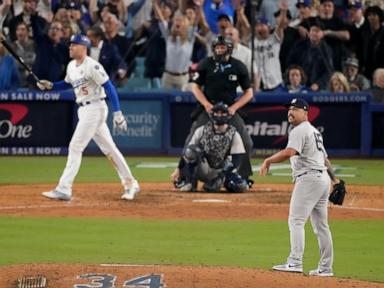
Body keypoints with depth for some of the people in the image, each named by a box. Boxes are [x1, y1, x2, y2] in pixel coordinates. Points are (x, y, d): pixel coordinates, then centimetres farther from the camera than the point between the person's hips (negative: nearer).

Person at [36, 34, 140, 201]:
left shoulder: (92, 66, -17)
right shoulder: (71, 66, 10)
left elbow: (109, 87, -19)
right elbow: (68, 83, 28)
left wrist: (117, 113, -23)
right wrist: (50, 85, 10)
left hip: (95, 109, -9)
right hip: (84, 111, 9)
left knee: (75, 147, -12)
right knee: (108, 148, 14)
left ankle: (64, 189, -12)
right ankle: (130, 184, 22)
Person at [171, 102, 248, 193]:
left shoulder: (234, 135, -4)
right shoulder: (202, 130, -2)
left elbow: (236, 159, -11)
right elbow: (187, 151, -1)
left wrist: (224, 174, -26)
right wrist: (178, 169, -8)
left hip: (221, 171, 1)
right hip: (201, 170, -1)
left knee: (241, 187, -25)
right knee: (192, 150, -30)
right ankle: (189, 182, -17)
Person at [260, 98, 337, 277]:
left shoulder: (299, 131, -9)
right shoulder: (315, 131, 22)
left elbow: (289, 152, -26)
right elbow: (325, 159, 26)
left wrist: (268, 161, -19)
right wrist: (334, 179, 29)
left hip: (309, 178, -10)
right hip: (323, 178, 10)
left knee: (296, 220, -13)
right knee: (320, 225, 12)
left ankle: (295, 262, -22)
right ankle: (326, 267, 14)